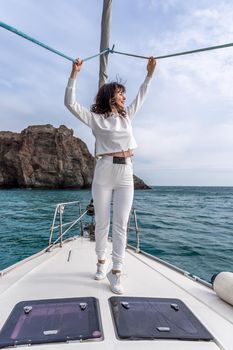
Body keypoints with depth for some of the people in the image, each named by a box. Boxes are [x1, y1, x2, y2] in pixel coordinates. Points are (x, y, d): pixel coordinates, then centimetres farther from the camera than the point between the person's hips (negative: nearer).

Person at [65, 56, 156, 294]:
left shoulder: (126, 115, 18)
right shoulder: (96, 118, 4)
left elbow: (141, 96, 31)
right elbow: (70, 103, -2)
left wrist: (149, 73, 32)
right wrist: (74, 74, -7)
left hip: (126, 173, 4)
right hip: (104, 172, -3)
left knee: (121, 224, -2)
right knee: (102, 222, 5)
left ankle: (115, 272, 5)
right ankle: (101, 262, 25)